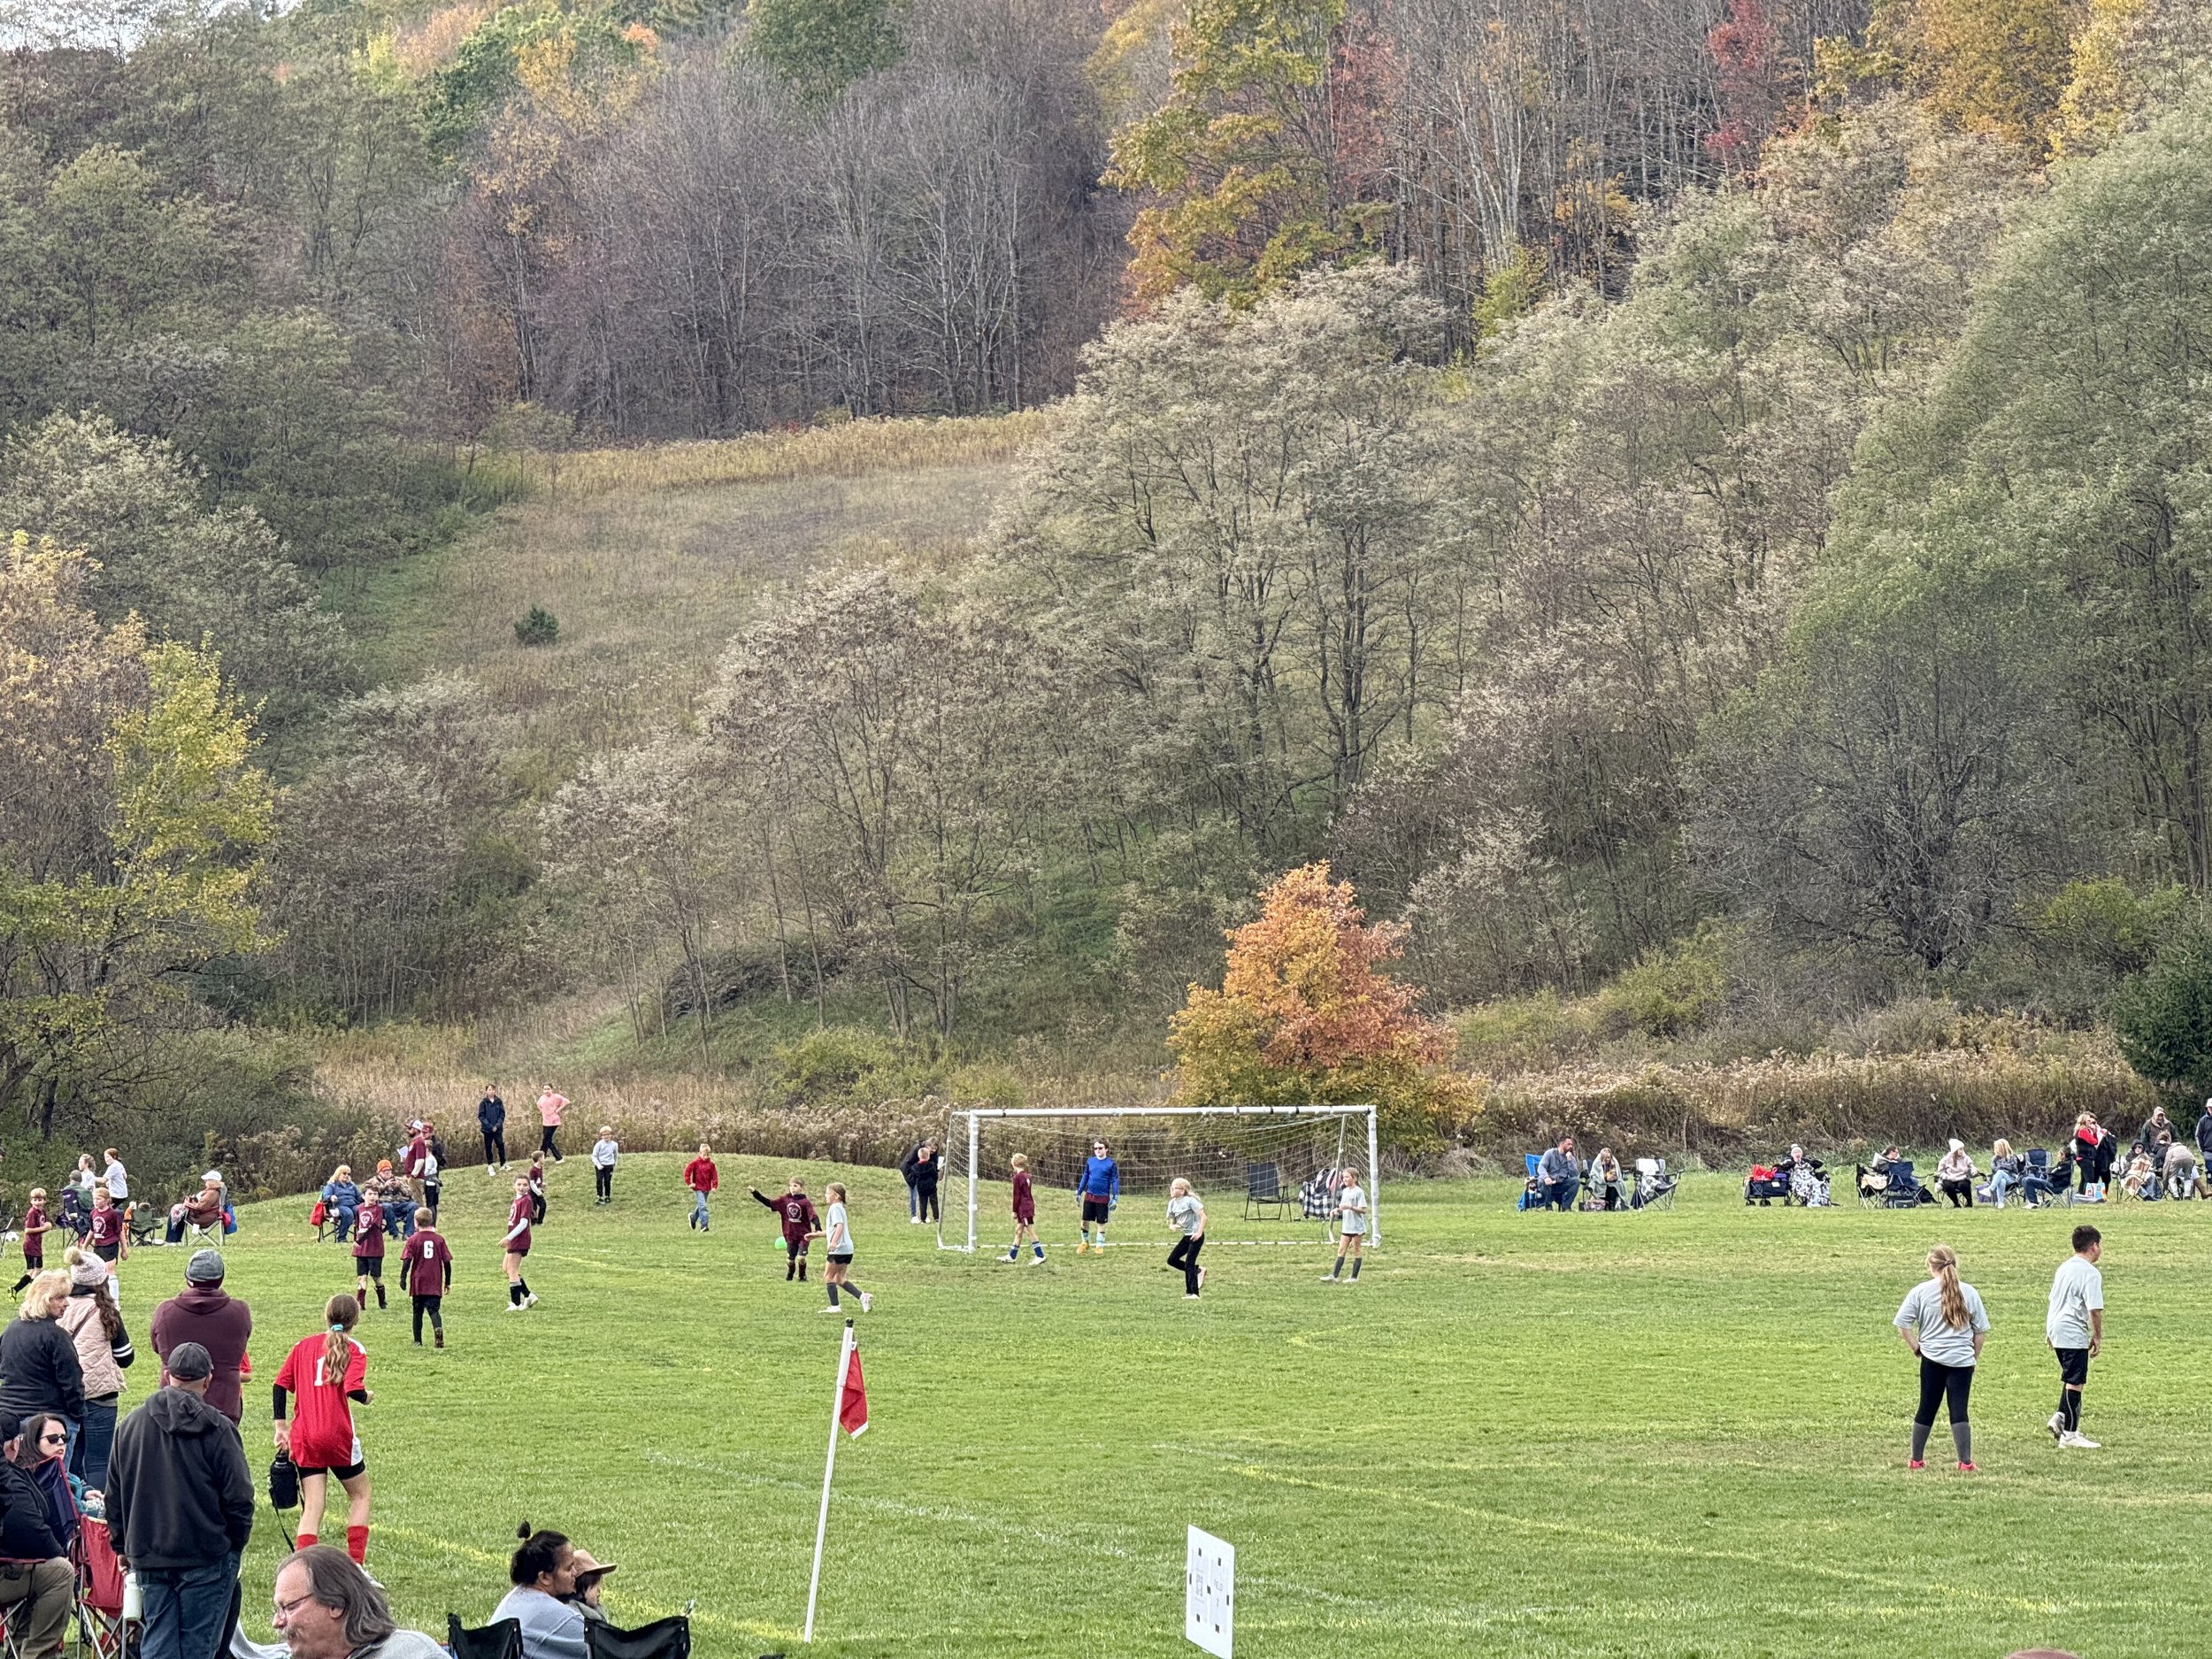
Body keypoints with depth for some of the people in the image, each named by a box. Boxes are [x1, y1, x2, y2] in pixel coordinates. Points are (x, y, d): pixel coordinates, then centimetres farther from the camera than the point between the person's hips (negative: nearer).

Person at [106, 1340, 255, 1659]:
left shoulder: (129, 1426, 6)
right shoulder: (218, 1429, -9)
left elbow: (114, 1497, 13)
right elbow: (238, 1497, -8)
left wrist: (122, 1546, 22)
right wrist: (236, 1544, 6)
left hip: (148, 1558, 4)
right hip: (207, 1556, -4)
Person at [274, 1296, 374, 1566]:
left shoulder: (303, 1345, 11)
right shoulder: (354, 1350, -3)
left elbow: (280, 1385, 6)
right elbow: (353, 1390, -17)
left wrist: (281, 1426, 11)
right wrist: (367, 1397, 5)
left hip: (303, 1439, 4)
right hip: (339, 1437, -4)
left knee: (311, 1507, 4)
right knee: (360, 1494, 16)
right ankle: (355, 1566, 8)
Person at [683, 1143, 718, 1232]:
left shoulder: (710, 1164, 2)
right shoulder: (695, 1162, -8)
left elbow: (714, 1175, 5)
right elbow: (687, 1171, -8)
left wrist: (714, 1186, -3)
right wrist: (689, 1183, -10)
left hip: (707, 1188, 5)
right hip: (698, 1188, -5)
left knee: (701, 1206, 17)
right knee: (703, 1206, -15)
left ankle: (693, 1217, 43)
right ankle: (704, 1225, -16)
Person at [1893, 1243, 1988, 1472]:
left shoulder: (1920, 1292, -3)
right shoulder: (1969, 1293, 1)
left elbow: (1902, 1325, -6)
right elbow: (1980, 1331, 6)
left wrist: (1916, 1348, 6)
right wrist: (1975, 1358, 17)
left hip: (1932, 1359, 0)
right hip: (1962, 1360, 0)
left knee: (1927, 1410, 11)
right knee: (1959, 1411, 1)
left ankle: (1916, 1460, 20)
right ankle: (1965, 1462, -5)